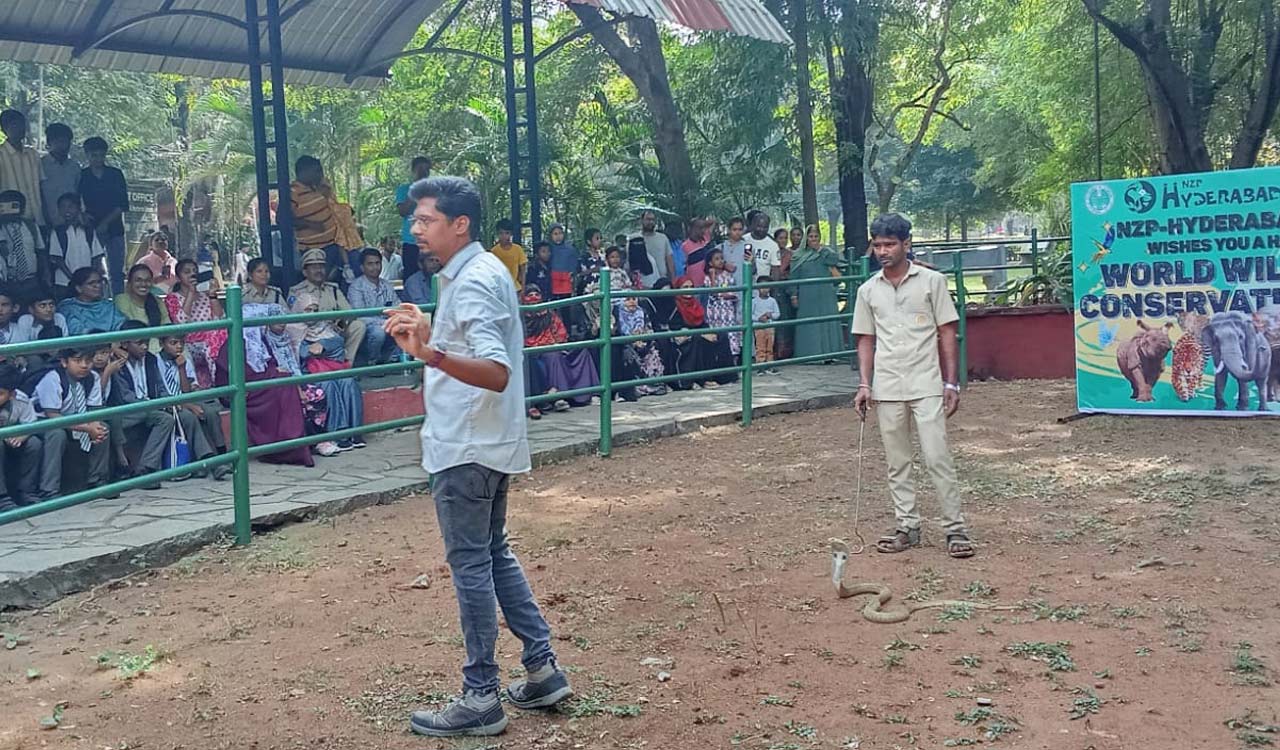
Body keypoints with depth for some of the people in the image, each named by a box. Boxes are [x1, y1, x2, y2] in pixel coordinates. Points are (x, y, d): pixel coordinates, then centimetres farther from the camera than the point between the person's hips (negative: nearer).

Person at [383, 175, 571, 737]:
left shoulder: (473, 282, -19)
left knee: (470, 564, -2)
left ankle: (481, 698, 7)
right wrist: (429, 339, 15)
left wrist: (430, 353, -42)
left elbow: (497, 373, -30)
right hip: (481, 442, 10)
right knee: (493, 554, 18)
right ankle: (542, 670, 24)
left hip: (467, 448, -10)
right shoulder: (482, 271, 11)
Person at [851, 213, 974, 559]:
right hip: (887, 389, 4)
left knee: (937, 457, -8)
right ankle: (907, 527, 17)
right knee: (897, 462, 8)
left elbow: (947, 334, 0)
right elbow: (866, 340, 13)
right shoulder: (868, 290, 8)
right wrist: (865, 384, 3)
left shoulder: (932, 281, 0)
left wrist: (951, 383, -5)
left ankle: (955, 529, -1)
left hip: (927, 385, -3)